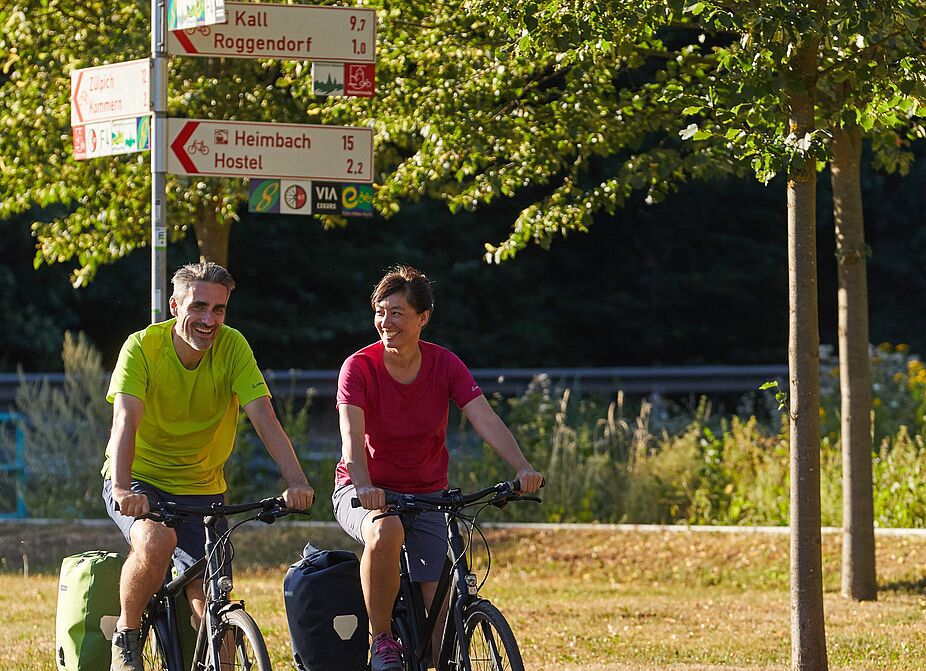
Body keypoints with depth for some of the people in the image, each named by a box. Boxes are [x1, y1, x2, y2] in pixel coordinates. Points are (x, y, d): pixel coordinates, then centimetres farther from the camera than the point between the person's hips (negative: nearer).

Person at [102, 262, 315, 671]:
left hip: (200, 487, 3)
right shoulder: (143, 346, -18)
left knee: (208, 601, -6)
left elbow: (263, 417, -20)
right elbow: (125, 420, -30)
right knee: (156, 541, -34)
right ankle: (126, 636, -11)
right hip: (140, 480, -3)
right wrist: (123, 488, -46)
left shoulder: (233, 347, -12)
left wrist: (295, 480, -36)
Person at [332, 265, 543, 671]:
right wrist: (364, 486, -46)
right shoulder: (359, 367, -13)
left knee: (443, 605, -10)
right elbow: (352, 438, -26)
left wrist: (522, 468, -35)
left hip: (426, 495, 3)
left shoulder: (444, 365, -6)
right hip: (366, 492, -3)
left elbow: (486, 421, -17)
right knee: (385, 532, -37)